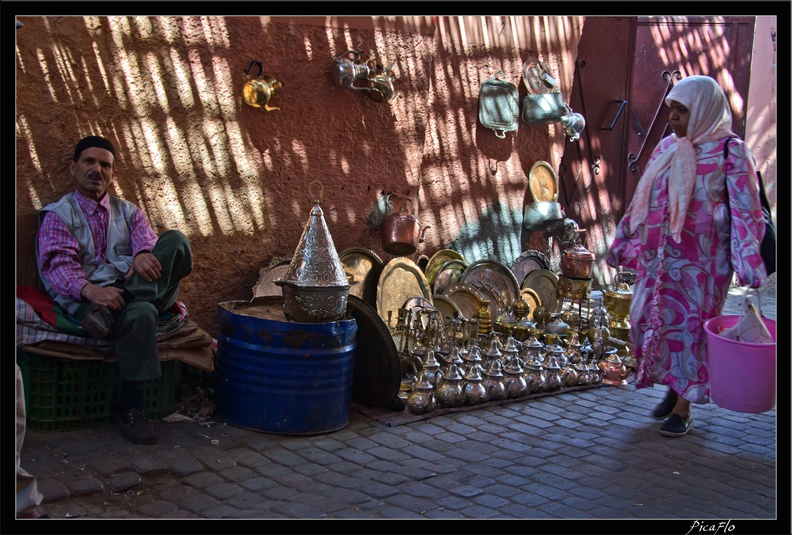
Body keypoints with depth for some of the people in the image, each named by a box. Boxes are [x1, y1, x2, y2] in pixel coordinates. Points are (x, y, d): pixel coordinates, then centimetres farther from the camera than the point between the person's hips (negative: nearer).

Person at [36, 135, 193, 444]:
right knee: (139, 313, -38)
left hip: (135, 287, 4)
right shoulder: (58, 214, 12)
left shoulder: (128, 212, 25)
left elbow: (144, 236, 3)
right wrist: (91, 290, -27)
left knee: (176, 240, -20)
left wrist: (144, 254, -25)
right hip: (88, 298, -4)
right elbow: (57, 263, -5)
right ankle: (131, 412, -28)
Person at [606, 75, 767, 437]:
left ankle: (683, 408, 15)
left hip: (699, 261, -6)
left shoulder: (729, 152, -8)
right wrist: (622, 242, 16)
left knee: (690, 327, 1)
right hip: (657, 258, 6)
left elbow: (744, 211, -11)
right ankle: (674, 388, 31)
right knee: (648, 322, 9)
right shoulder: (667, 147, 9)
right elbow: (642, 201, 15)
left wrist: (748, 264, -17)